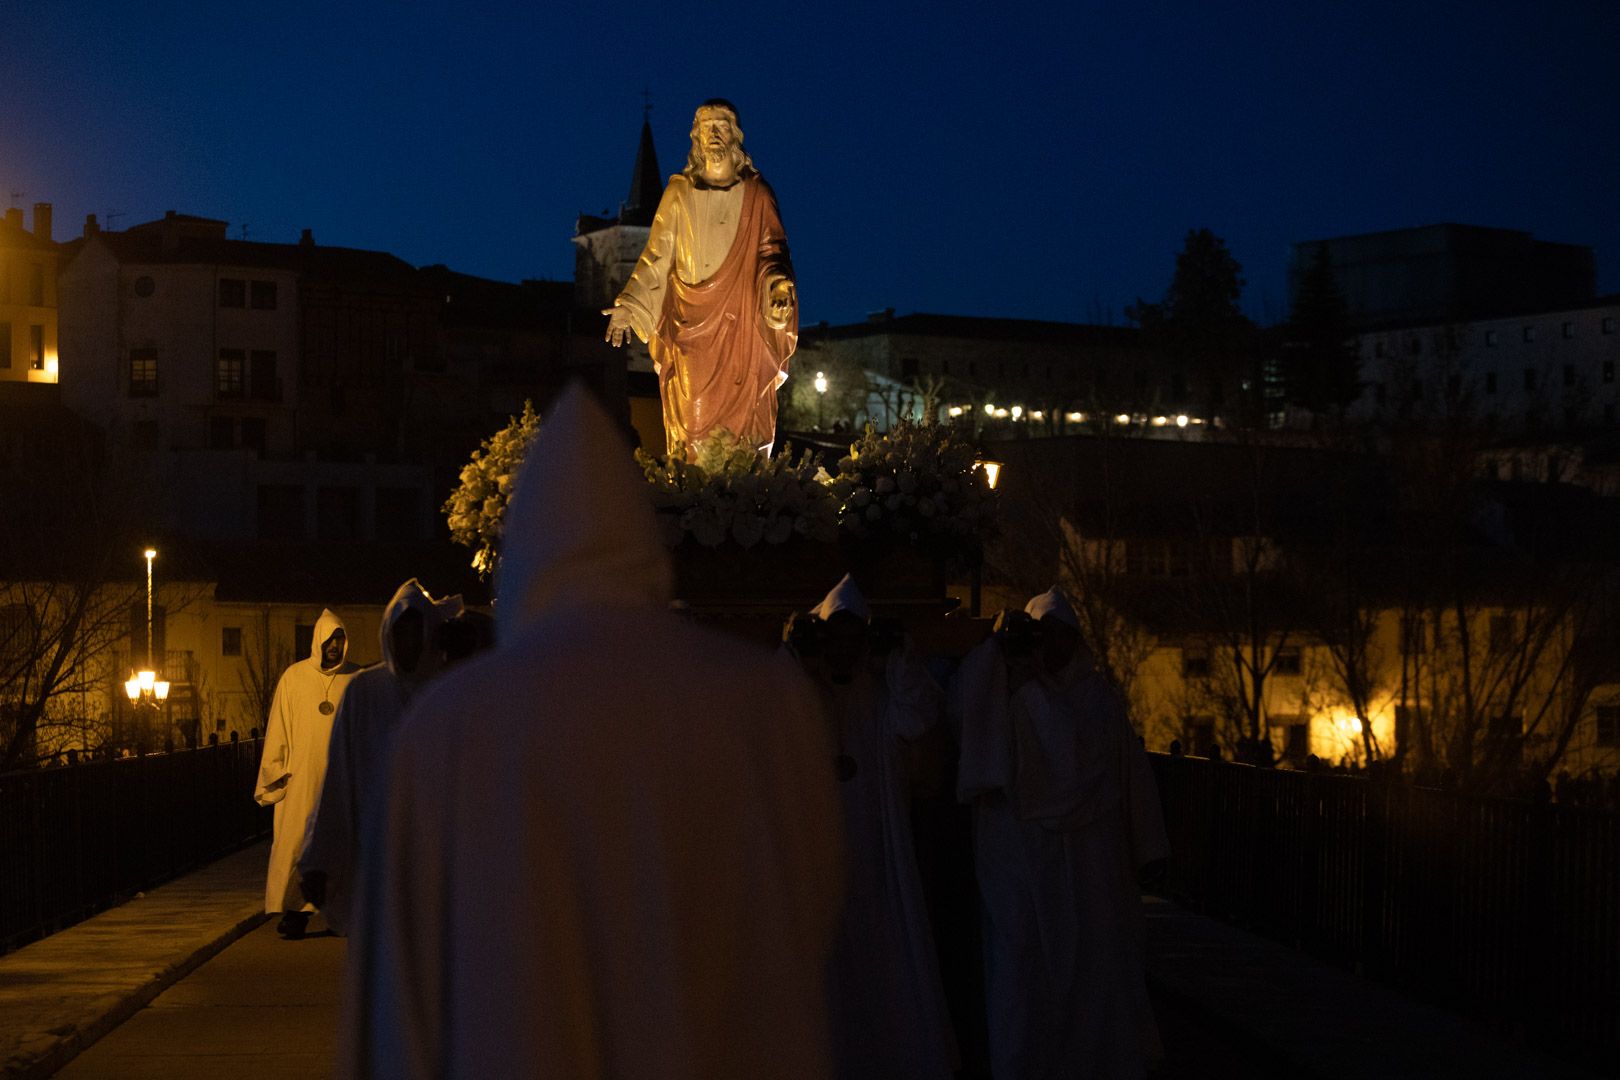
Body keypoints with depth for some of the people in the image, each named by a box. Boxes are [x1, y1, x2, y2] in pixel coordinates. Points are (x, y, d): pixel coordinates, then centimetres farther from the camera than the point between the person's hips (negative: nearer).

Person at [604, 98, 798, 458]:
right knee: (692, 420, -8)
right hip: (689, 326, 0)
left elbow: (771, 252, 4)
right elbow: (656, 255, 9)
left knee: (742, 413, -6)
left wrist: (778, 288, -18)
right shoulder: (679, 193, 9)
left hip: (741, 328, 0)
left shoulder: (756, 194, 7)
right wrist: (628, 303, -2)